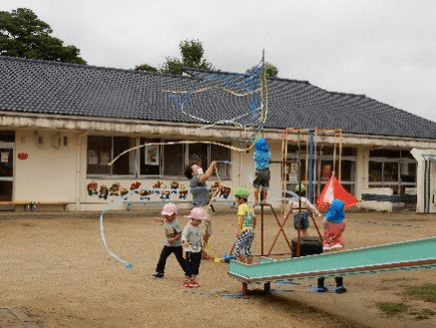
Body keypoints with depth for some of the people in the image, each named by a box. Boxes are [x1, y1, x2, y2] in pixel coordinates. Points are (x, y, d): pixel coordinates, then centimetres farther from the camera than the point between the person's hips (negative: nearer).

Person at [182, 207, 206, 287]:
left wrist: (201, 246, 28)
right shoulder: (188, 227, -14)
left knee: (196, 265, 10)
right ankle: (186, 280, 5)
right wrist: (184, 241, -46)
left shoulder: (198, 227, 9)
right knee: (189, 265, -5)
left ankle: (193, 279, 21)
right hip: (190, 250, -7)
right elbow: (184, 235, -26)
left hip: (198, 250, 7)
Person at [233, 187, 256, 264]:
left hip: (244, 232, -9)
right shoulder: (250, 208, 16)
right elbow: (254, 219, 22)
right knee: (248, 251, 13)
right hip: (251, 231, 9)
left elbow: (241, 218, -19)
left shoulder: (242, 206, -8)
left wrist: (238, 229, -24)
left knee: (237, 250, -6)